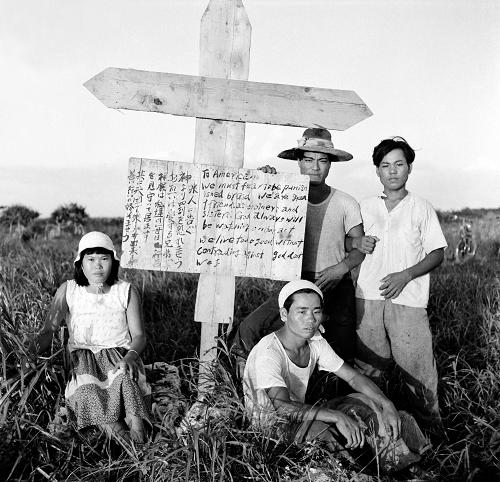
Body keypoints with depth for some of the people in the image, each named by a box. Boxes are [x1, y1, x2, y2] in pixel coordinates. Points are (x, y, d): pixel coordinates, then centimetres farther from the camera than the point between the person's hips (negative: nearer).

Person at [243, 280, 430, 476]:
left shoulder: (316, 342, -4)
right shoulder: (268, 352, -27)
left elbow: (353, 377, 0)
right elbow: (283, 407, -38)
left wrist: (387, 404, -16)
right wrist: (337, 417, -45)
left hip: (300, 414, 8)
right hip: (271, 424, -8)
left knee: (366, 401, -3)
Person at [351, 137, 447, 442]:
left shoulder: (422, 208, 2)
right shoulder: (366, 206, 11)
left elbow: (437, 254, 1)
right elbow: (348, 240, 19)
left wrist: (405, 275, -13)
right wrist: (359, 242, -4)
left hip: (408, 299, -3)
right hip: (368, 297, 3)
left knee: (417, 366, -2)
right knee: (367, 366, 10)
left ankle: (432, 429, 15)